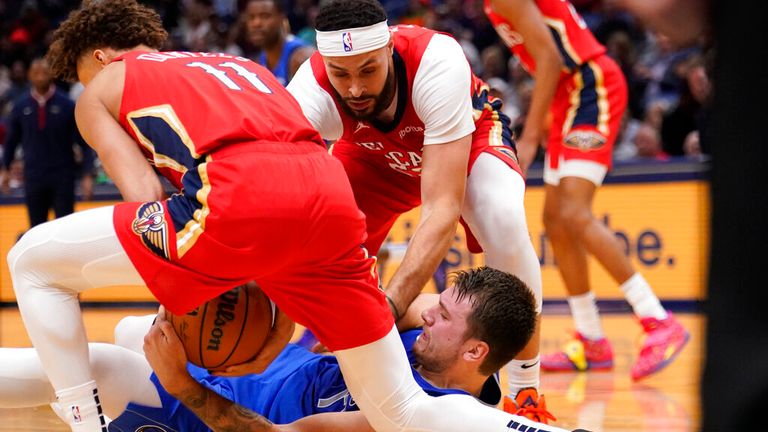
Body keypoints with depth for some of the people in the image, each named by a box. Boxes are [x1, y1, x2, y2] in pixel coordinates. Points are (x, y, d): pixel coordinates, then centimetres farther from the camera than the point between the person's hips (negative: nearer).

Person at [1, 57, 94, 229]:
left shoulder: (67, 105, -3)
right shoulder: (21, 106, 4)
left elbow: (84, 143, -2)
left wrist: (87, 175, -7)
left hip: (63, 177, -2)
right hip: (33, 178, 2)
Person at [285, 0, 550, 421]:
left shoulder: (437, 63, -42)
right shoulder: (312, 90, -36)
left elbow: (443, 208, -45)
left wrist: (388, 305, -58)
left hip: (468, 136, -3)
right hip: (374, 152, 3)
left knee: (503, 219, -34)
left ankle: (525, 391, -16)